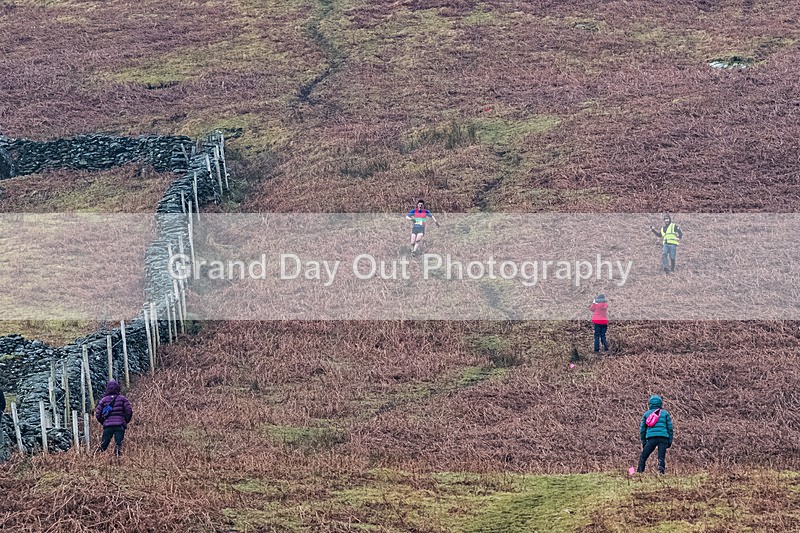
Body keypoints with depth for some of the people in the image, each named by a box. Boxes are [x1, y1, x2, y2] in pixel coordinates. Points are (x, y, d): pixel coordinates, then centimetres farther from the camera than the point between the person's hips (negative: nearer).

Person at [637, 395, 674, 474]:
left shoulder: (646, 414, 18)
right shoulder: (665, 413, 15)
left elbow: (642, 429, 17)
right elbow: (670, 427, 10)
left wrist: (643, 442, 21)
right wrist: (670, 441, 13)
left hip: (651, 438, 0)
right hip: (663, 438, 0)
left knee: (643, 457, 7)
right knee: (661, 458, -3)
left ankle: (639, 472, -1)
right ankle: (661, 472, -18)